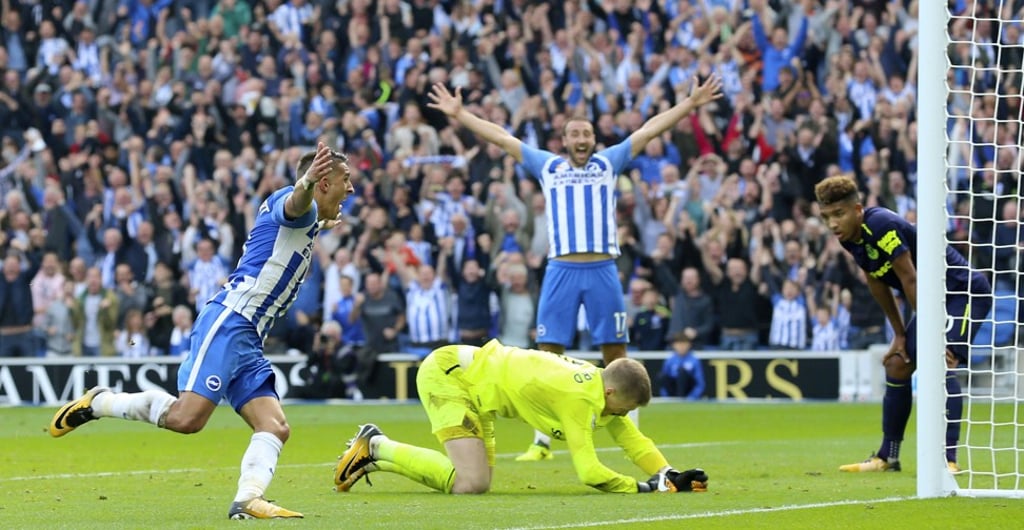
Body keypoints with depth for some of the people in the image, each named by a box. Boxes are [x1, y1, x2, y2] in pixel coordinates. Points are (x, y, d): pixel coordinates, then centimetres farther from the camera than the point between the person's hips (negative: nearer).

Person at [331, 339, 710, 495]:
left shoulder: (602, 386, 1)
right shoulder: (582, 398, -26)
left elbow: (634, 440, 6)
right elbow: (589, 471, -28)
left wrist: (670, 476, -10)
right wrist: (645, 488, -20)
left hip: (472, 374, 10)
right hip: (447, 373, -10)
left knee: (477, 479, 12)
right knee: (471, 484, -22)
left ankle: (376, 452, 16)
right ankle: (377, 448, -7)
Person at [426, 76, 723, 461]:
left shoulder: (608, 163, 12)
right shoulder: (548, 166, 13)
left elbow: (649, 129, 10)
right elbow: (501, 137, 15)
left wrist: (691, 104, 5)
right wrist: (459, 115, 13)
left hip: (603, 270, 0)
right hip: (561, 270, 0)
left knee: (616, 355, 1)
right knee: (549, 354, -2)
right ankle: (542, 440, 2)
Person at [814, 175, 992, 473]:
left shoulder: (883, 225, -28)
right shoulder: (849, 237, -1)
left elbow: (910, 281, -26)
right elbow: (877, 284, 11)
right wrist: (900, 334, 12)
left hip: (966, 293, -10)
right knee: (896, 365, 10)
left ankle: (949, 458, -30)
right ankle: (887, 457, 20)